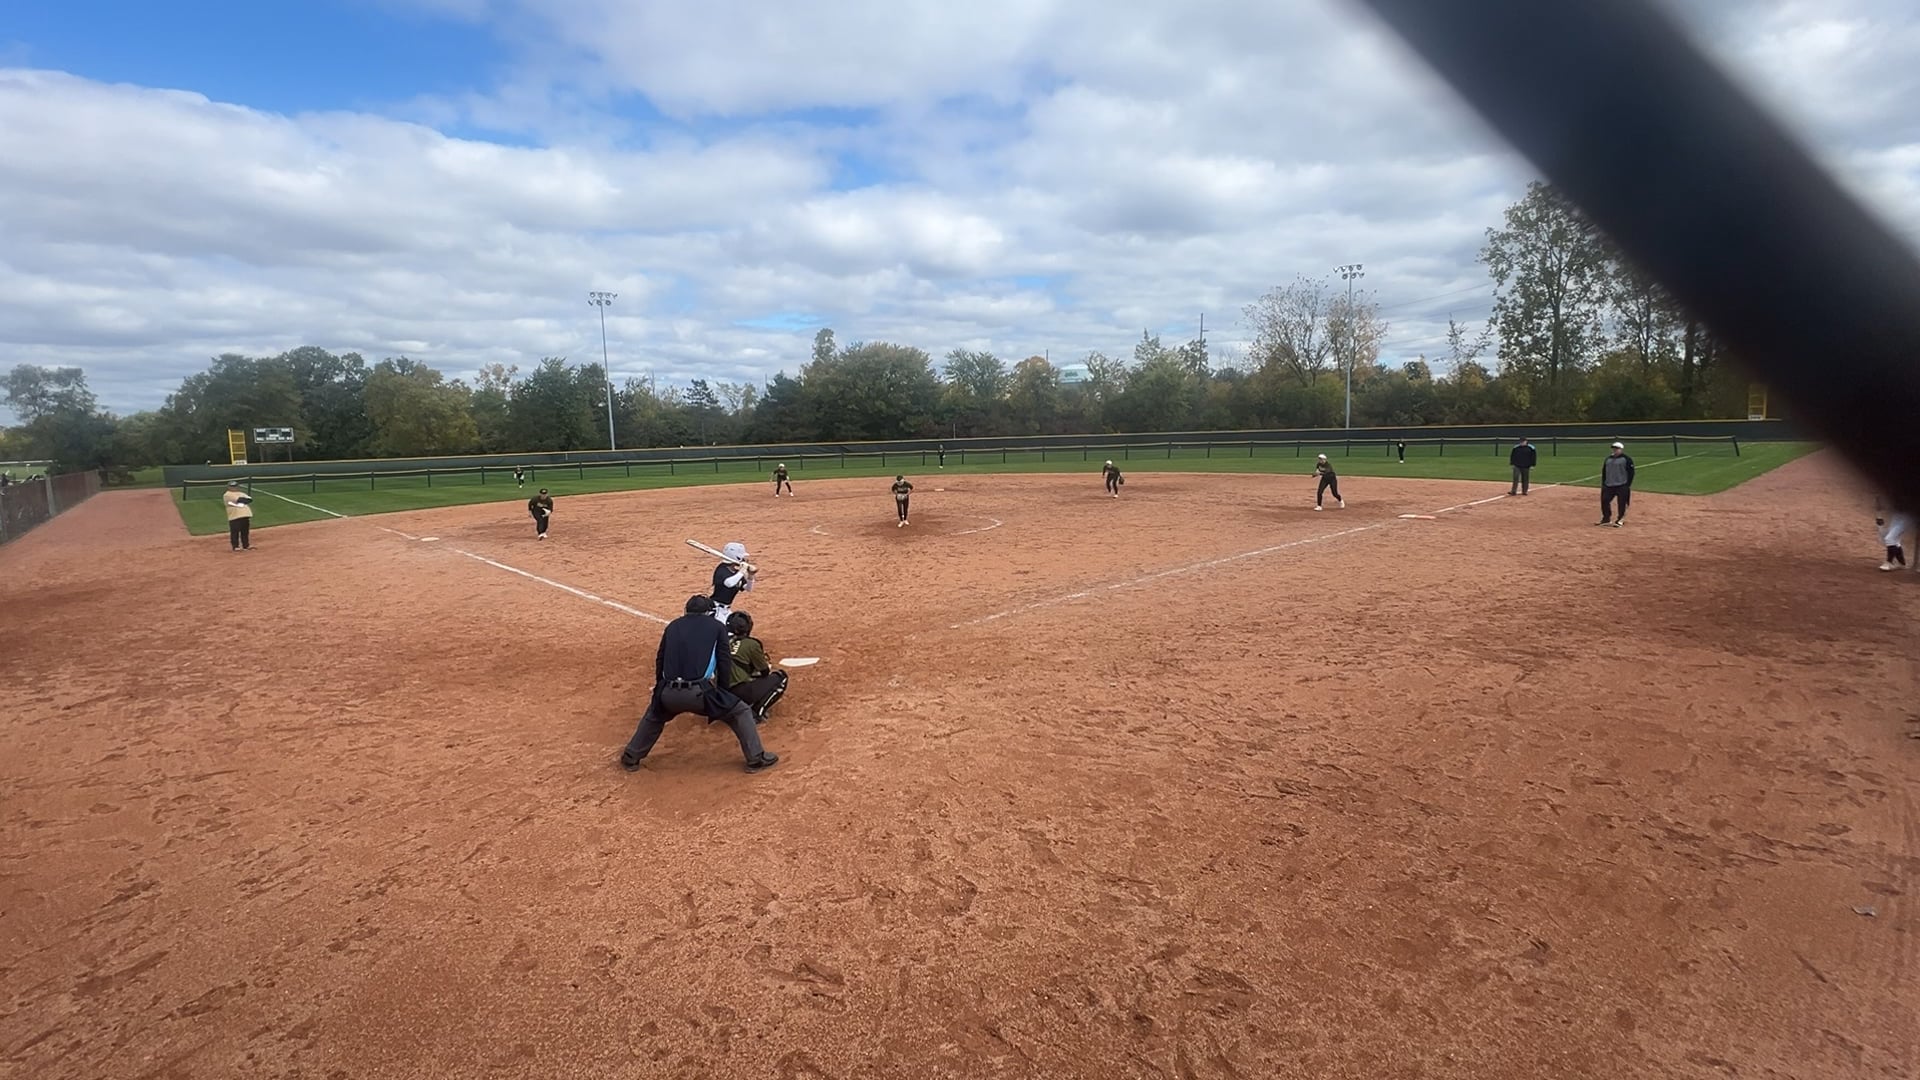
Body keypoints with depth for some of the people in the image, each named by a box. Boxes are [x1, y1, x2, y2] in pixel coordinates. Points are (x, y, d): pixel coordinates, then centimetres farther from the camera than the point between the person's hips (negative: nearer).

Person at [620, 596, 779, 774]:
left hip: (669, 693, 4)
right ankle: (756, 758, 12)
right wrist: (721, 693, 19)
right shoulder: (717, 627, 12)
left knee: (653, 715, 37)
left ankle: (630, 758, 39)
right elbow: (724, 664, 7)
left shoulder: (673, 626, 21)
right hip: (699, 692, -4)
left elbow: (660, 661, 23)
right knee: (741, 712, 15)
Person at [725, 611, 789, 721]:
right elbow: (765, 672, 6)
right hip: (740, 693, -7)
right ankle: (755, 713, -4)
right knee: (781, 677, 8)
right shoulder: (751, 644, -4)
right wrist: (769, 666, 29)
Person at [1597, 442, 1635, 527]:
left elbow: (1631, 473, -8)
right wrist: (1603, 484, 11)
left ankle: (1620, 520, 10)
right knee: (1604, 501, 4)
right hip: (1608, 486, 6)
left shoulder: (1627, 459, -6)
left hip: (1622, 486, -6)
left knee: (1621, 503, -1)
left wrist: (1628, 485, -12)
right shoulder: (1608, 459, 12)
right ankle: (1606, 519, 16)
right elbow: (1604, 472, 17)